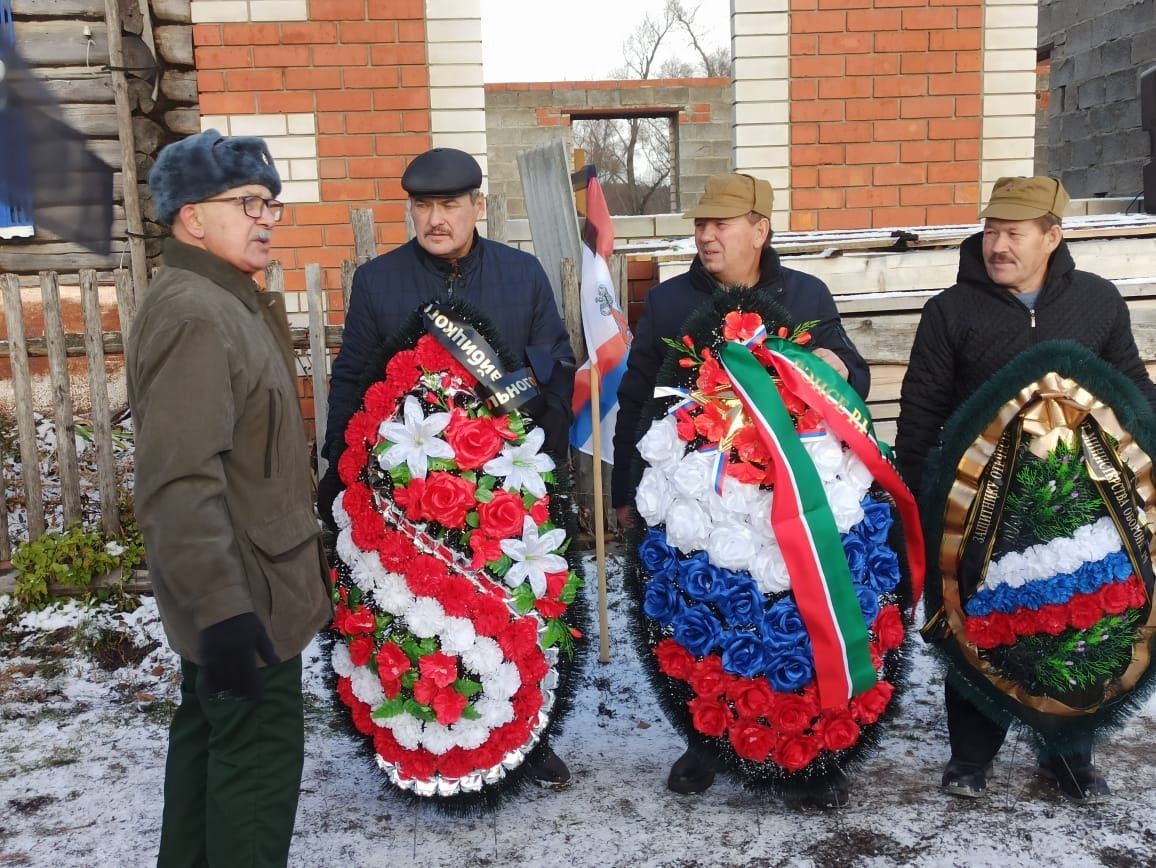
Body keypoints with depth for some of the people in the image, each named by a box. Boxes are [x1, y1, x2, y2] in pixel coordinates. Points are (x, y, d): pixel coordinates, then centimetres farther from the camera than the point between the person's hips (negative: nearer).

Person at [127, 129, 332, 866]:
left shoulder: (230, 302, 12)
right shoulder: (194, 316, -21)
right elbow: (179, 482, -30)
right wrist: (219, 606, -32)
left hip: (236, 581, 11)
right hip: (239, 589, -11)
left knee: (210, 731, 20)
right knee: (259, 750, -1)